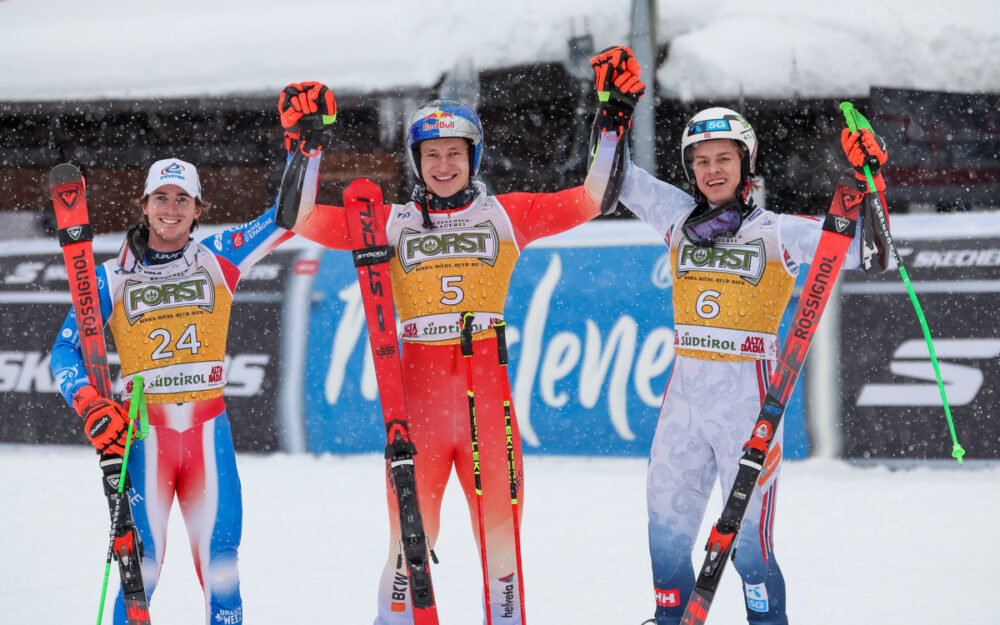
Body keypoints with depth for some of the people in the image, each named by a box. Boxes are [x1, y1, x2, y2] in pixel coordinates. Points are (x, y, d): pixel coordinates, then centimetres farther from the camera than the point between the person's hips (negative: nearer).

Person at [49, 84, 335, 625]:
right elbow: (66, 352, 4)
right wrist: (93, 409, -12)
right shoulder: (112, 278, 5)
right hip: (143, 432, -1)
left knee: (220, 566, -3)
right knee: (140, 568, -9)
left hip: (209, 431, 1)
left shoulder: (218, 259, 8)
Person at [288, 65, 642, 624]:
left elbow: (590, 200, 6)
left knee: (499, 529, 1)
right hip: (418, 390, 0)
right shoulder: (391, 224, 10)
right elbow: (308, 220, 7)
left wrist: (612, 126, 1)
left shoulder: (504, 215, 9)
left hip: (487, 388, 0)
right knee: (410, 536, -2)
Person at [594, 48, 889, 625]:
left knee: (748, 539, -8)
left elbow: (851, 252, -6)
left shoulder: (777, 232, 0)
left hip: (747, 397, -4)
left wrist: (864, 188, -16)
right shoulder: (681, 218, 10)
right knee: (667, 532, 7)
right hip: (684, 394, 4)